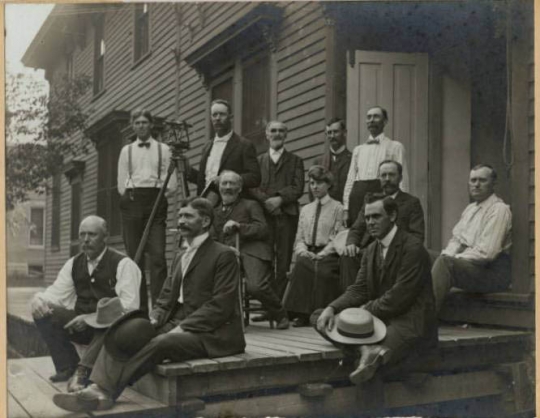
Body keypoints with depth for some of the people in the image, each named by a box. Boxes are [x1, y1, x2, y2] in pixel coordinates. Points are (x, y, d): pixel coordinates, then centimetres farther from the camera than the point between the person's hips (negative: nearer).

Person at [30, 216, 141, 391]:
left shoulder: (123, 264, -9)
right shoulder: (74, 264, 10)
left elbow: (129, 306, -17)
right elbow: (56, 293, 8)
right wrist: (38, 299, -17)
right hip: (81, 323, 6)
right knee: (43, 311, -12)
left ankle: (83, 370, -33)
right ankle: (67, 367, -9)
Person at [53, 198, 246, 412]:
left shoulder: (223, 255, -6)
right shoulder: (180, 256, 20)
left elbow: (221, 306, -15)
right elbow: (166, 298, 18)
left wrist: (183, 328, -21)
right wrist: (154, 318, -4)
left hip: (211, 334, -7)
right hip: (178, 325, 8)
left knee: (161, 343, -33)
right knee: (120, 332, -15)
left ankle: (108, 390, -23)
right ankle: (100, 388, -28)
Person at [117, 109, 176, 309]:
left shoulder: (163, 149, 10)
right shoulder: (126, 151, 17)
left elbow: (171, 184, 4)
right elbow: (122, 185, 13)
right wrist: (133, 191, 0)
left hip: (155, 202, -2)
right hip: (131, 203, 2)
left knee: (157, 256, -13)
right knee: (134, 257, 1)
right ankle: (139, 306, 6)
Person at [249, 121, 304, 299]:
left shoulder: (295, 161, 15)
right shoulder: (258, 160, 20)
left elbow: (298, 188, 3)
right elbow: (252, 186, 7)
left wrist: (280, 199, -12)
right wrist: (265, 200, -11)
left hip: (287, 214, -1)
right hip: (263, 214, 1)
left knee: (284, 261, -5)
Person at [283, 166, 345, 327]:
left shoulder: (337, 208, 6)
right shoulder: (305, 209, 22)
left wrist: (320, 255, -15)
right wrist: (303, 251, -4)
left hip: (327, 254, -3)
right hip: (307, 253, 3)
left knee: (324, 271, -34)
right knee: (301, 266, -29)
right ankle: (302, 314, -23)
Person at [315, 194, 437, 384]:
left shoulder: (413, 248, -11)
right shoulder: (371, 250, 15)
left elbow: (399, 298, -17)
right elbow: (358, 290, 7)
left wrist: (366, 310, -13)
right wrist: (331, 309, -11)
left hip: (409, 320, -9)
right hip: (379, 317, 9)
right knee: (318, 317, -10)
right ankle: (366, 348, -31)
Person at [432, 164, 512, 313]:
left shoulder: (499, 209, -11)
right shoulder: (470, 208, 18)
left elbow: (486, 252, -20)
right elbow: (455, 239, 16)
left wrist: (447, 260, -17)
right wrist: (446, 256, -8)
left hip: (492, 271, -9)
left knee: (444, 262, -32)